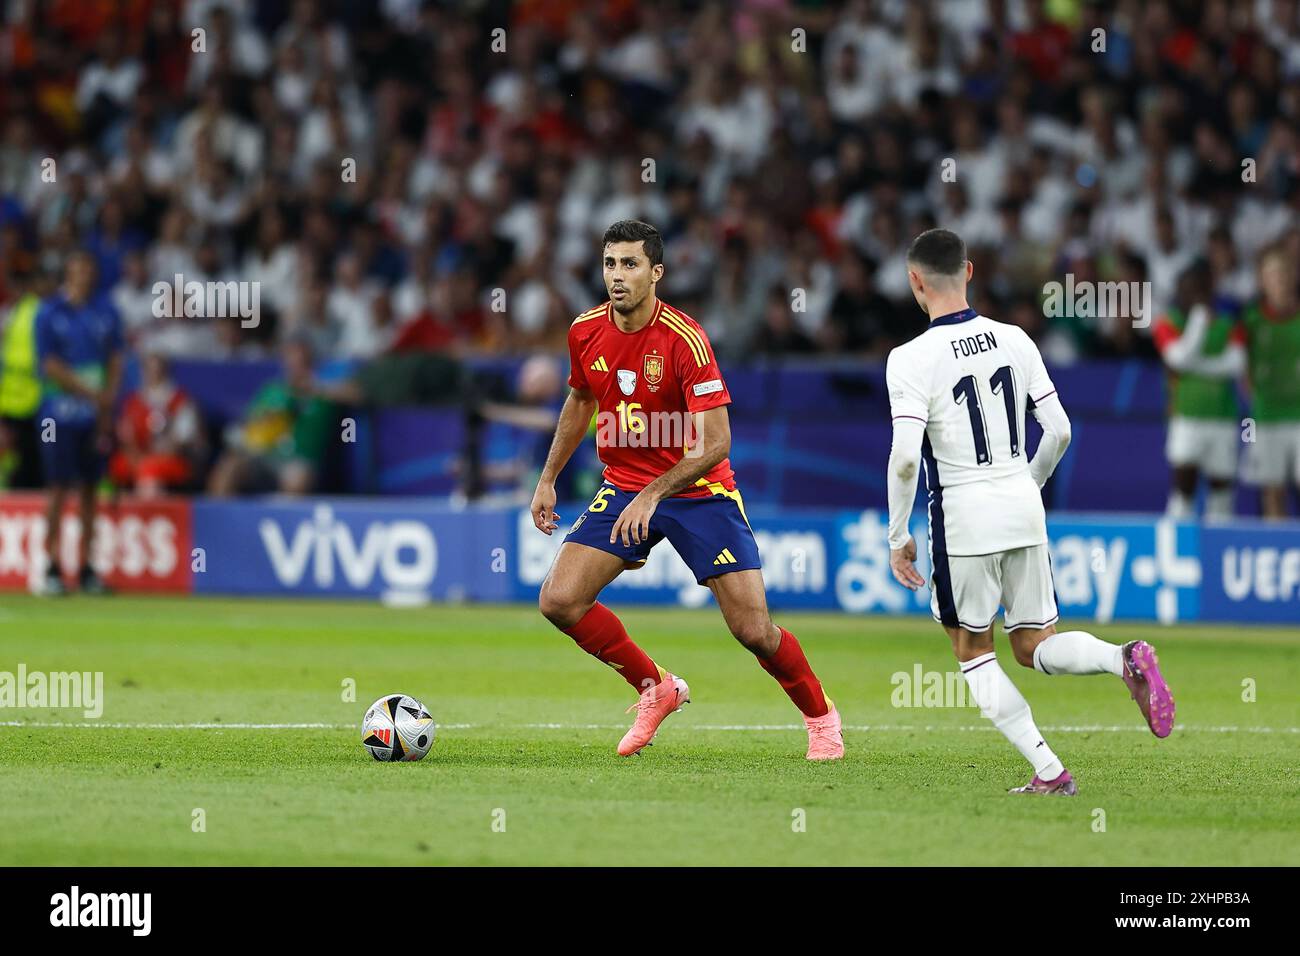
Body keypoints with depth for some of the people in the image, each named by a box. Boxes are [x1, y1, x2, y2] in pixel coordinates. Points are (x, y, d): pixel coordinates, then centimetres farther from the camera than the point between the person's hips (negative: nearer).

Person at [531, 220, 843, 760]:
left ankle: (820, 716, 19)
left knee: (753, 630, -10)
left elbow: (715, 442, -24)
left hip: (698, 490, -5)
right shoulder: (586, 332, -4)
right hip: (623, 488, 5)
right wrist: (548, 479, 18)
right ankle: (656, 689, 11)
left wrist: (654, 494, -31)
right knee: (559, 601, -11)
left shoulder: (684, 339, -22)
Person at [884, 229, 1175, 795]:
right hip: (1022, 505, 5)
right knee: (1034, 647, 13)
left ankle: (1048, 770, 1)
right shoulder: (1014, 340, 3)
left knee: (973, 651, 12)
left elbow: (905, 457, -18)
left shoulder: (910, 360, -12)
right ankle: (1126, 659, -17)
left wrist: (898, 537, -6)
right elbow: (1058, 431, 5)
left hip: (963, 514, -5)